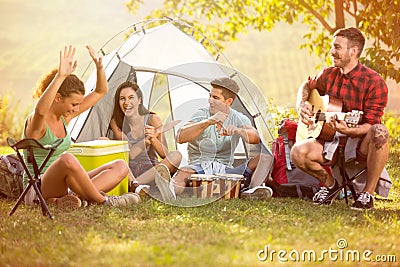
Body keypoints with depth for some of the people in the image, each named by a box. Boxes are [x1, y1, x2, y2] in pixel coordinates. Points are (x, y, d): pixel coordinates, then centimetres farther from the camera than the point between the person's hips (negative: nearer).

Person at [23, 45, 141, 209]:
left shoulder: (66, 117, 8)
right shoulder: (36, 122, -15)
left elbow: (101, 91, 14)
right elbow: (40, 110, -44)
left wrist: (99, 66, -5)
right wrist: (60, 76, -50)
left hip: (63, 186, 9)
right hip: (38, 192, -9)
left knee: (120, 166, -5)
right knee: (67, 160, -41)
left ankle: (72, 197, -26)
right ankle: (103, 200, -23)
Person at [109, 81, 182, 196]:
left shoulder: (153, 119, -2)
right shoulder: (116, 122, 1)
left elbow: (165, 155, -7)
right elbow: (129, 154, -10)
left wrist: (153, 139, -27)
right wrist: (147, 140, -26)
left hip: (152, 172, -1)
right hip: (129, 173, 1)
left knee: (176, 155, -29)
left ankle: (133, 185, -42)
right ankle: (133, 183, -43)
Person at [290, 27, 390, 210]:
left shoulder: (374, 82, -15)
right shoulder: (329, 75, 4)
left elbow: (371, 125, -18)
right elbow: (307, 86, 26)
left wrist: (348, 130, -38)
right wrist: (302, 105, 4)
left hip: (360, 143, -4)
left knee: (380, 133, -40)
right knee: (298, 152, -24)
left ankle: (368, 194, -25)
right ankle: (329, 184, 7)